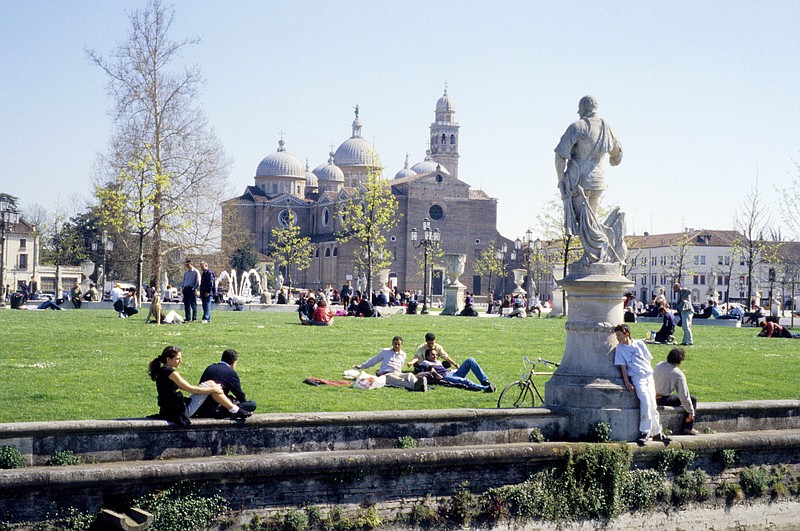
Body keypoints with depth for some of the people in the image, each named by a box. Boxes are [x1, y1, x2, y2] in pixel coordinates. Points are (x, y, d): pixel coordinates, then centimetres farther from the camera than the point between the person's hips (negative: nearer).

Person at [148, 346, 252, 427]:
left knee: (210, 384, 17)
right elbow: (190, 389, -17)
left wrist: (212, 388, 17)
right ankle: (235, 411, 2)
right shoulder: (169, 372, -17)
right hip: (181, 410, -9)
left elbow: (186, 387, 19)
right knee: (210, 384, -3)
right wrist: (213, 389, -7)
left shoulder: (162, 371, 13)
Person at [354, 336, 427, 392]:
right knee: (394, 379, -43)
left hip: (398, 374, 4)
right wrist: (361, 366, 30)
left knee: (410, 375, -33)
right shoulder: (385, 351, 19)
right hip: (386, 375, -4)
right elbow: (373, 360, 27)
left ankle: (419, 384, -70)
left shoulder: (403, 355, 24)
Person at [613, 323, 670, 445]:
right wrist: (627, 383, -7)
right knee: (646, 401, -22)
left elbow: (648, 360, 15)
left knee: (652, 404, -5)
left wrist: (651, 377, 12)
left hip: (648, 375, 2)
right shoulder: (620, 349, 7)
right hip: (636, 377, -2)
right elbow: (622, 366, 2)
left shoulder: (639, 344, 11)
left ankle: (656, 433, 2)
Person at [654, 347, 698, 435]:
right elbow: (684, 396, -14)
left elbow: (652, 380, 14)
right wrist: (691, 412, -5)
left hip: (654, 398, 8)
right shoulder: (679, 374, -16)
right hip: (664, 400, -8)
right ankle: (688, 429, 6)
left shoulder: (659, 365, 2)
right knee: (693, 399, 3)